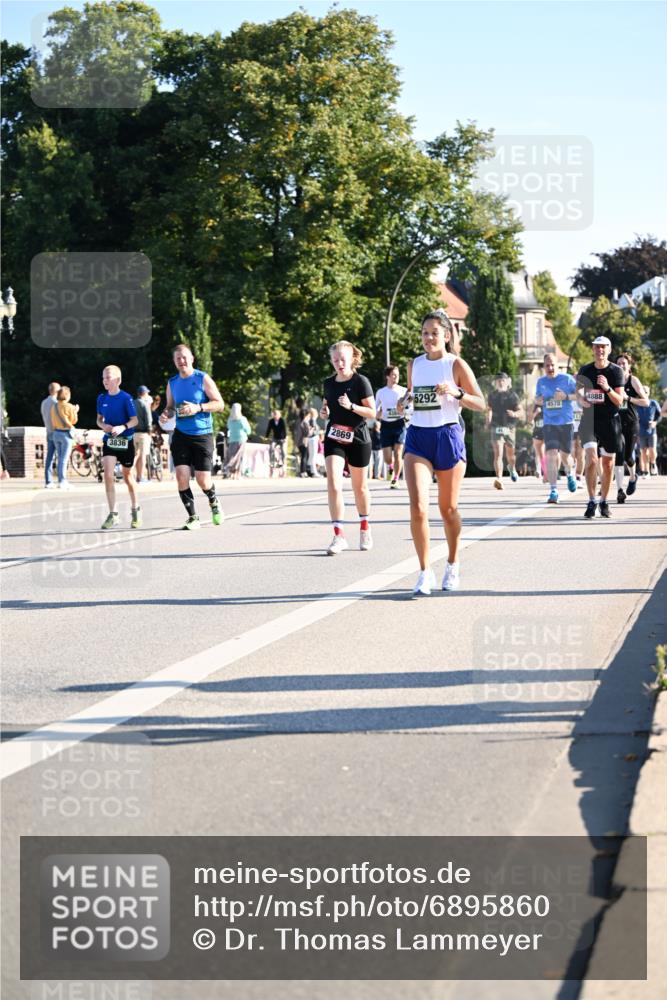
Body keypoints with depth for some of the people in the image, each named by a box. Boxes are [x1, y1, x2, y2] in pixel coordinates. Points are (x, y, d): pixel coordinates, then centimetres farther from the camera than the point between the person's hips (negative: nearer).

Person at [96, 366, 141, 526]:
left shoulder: (126, 398, -10)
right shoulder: (102, 398, 2)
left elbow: (134, 420, -10)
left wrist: (123, 427, -29)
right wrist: (103, 425, -10)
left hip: (125, 440, -2)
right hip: (108, 441, 3)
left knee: (127, 476, 12)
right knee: (108, 475, -14)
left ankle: (135, 509, 33)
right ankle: (113, 514, -11)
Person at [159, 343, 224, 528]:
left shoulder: (203, 379, -4)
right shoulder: (172, 383, 9)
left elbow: (219, 404, -6)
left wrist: (198, 408, -20)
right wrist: (165, 414, -2)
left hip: (202, 435, -3)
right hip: (181, 435, 3)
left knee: (203, 480, -4)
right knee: (181, 477, -10)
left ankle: (214, 503, 30)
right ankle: (193, 518, 2)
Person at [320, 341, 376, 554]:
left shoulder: (360, 382, -8)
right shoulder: (329, 383, 7)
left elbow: (372, 412, -9)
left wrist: (351, 406, -23)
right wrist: (324, 412, -2)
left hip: (357, 440, -3)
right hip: (334, 439, 3)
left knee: (360, 487, 10)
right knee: (333, 484, -14)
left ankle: (365, 529, 32)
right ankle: (339, 536, -15)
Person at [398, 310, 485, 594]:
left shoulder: (456, 365, -4)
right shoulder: (414, 365, 8)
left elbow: (481, 404, -4)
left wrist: (457, 392, -21)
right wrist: (404, 401, -1)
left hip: (448, 436, -2)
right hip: (418, 437, 2)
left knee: (448, 509, 10)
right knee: (418, 507, -14)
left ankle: (453, 565, 31)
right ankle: (425, 572, -6)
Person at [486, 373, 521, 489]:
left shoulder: (512, 395, 2)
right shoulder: (492, 395, 6)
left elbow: (520, 411, 1)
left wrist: (514, 414, -20)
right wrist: (488, 421, 8)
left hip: (509, 427, 1)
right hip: (496, 427, -1)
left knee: (510, 453, 18)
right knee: (498, 453, -16)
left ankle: (512, 468, 51)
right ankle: (499, 479, -26)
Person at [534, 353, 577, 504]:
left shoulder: (567, 379, -2)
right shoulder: (541, 381, 7)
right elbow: (537, 398, 20)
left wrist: (566, 396, -16)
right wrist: (539, 400, -3)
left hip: (566, 423, -1)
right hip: (549, 423, 1)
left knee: (565, 455, 10)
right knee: (551, 455, -14)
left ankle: (570, 474, 46)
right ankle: (553, 491, -14)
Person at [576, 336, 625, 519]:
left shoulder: (615, 371, -4)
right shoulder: (585, 370, 4)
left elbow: (619, 401, -9)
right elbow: (579, 390, 19)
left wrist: (608, 388, -26)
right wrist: (581, 399, -3)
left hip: (610, 422, 0)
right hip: (589, 420, 0)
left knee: (608, 464, 8)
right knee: (591, 458, -17)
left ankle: (604, 502, 23)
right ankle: (591, 501, -10)